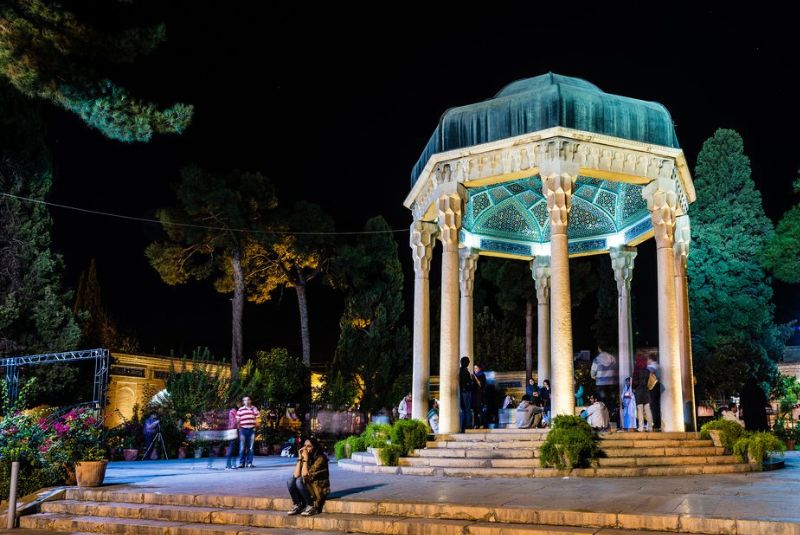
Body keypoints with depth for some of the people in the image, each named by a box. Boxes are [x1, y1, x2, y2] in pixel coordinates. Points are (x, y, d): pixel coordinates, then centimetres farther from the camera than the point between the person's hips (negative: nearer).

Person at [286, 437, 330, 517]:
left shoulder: (320, 458, -18)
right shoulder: (304, 458, 1)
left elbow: (305, 475, -25)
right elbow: (296, 475, -12)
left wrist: (305, 459, -25)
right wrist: (300, 458, -13)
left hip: (320, 489, -6)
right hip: (308, 487, 6)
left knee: (300, 481, -29)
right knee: (290, 480, -18)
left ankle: (311, 506, -16)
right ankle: (298, 505, -5)